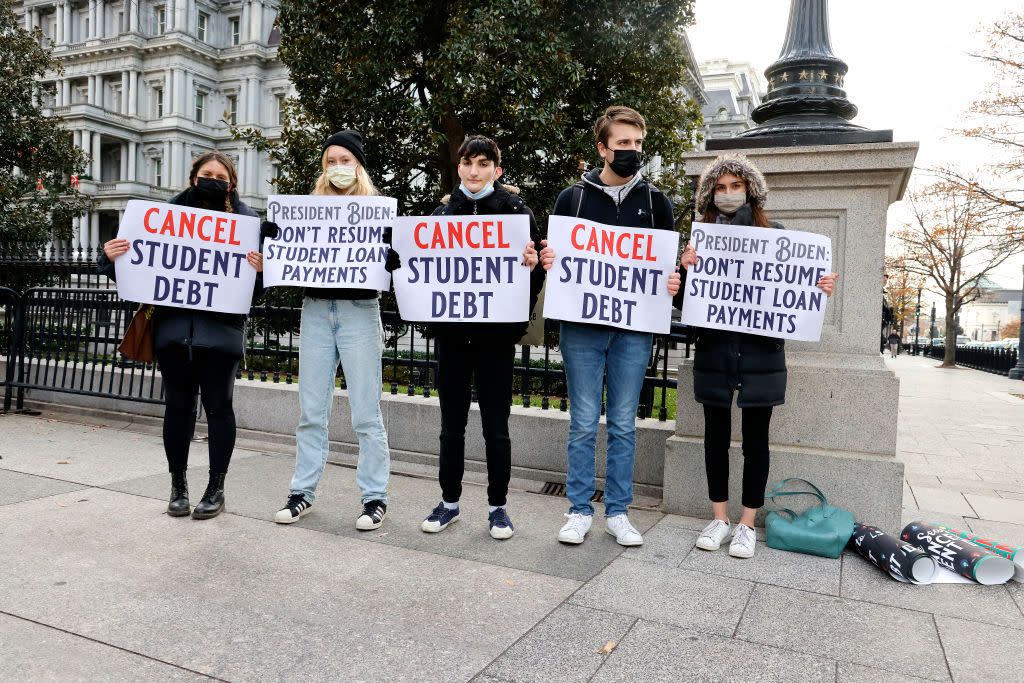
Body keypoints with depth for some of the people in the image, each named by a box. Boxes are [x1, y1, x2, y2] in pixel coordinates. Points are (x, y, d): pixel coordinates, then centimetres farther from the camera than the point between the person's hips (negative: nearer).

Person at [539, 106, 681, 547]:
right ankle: (580, 510, 17)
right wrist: (547, 261, -12)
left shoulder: (656, 201, 10)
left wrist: (671, 284, -10)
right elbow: (553, 256, 12)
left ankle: (617, 512, 20)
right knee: (583, 423, 4)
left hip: (634, 329, 1)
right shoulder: (572, 198, 8)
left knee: (624, 424, 8)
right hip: (581, 327, -1)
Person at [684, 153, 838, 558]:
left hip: (760, 352, -1)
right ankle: (720, 519, 22)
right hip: (713, 350, 1)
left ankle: (747, 525, 18)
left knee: (755, 439, 6)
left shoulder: (773, 233, 4)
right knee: (716, 435, 8)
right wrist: (686, 270, -19)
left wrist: (820, 288, -12)